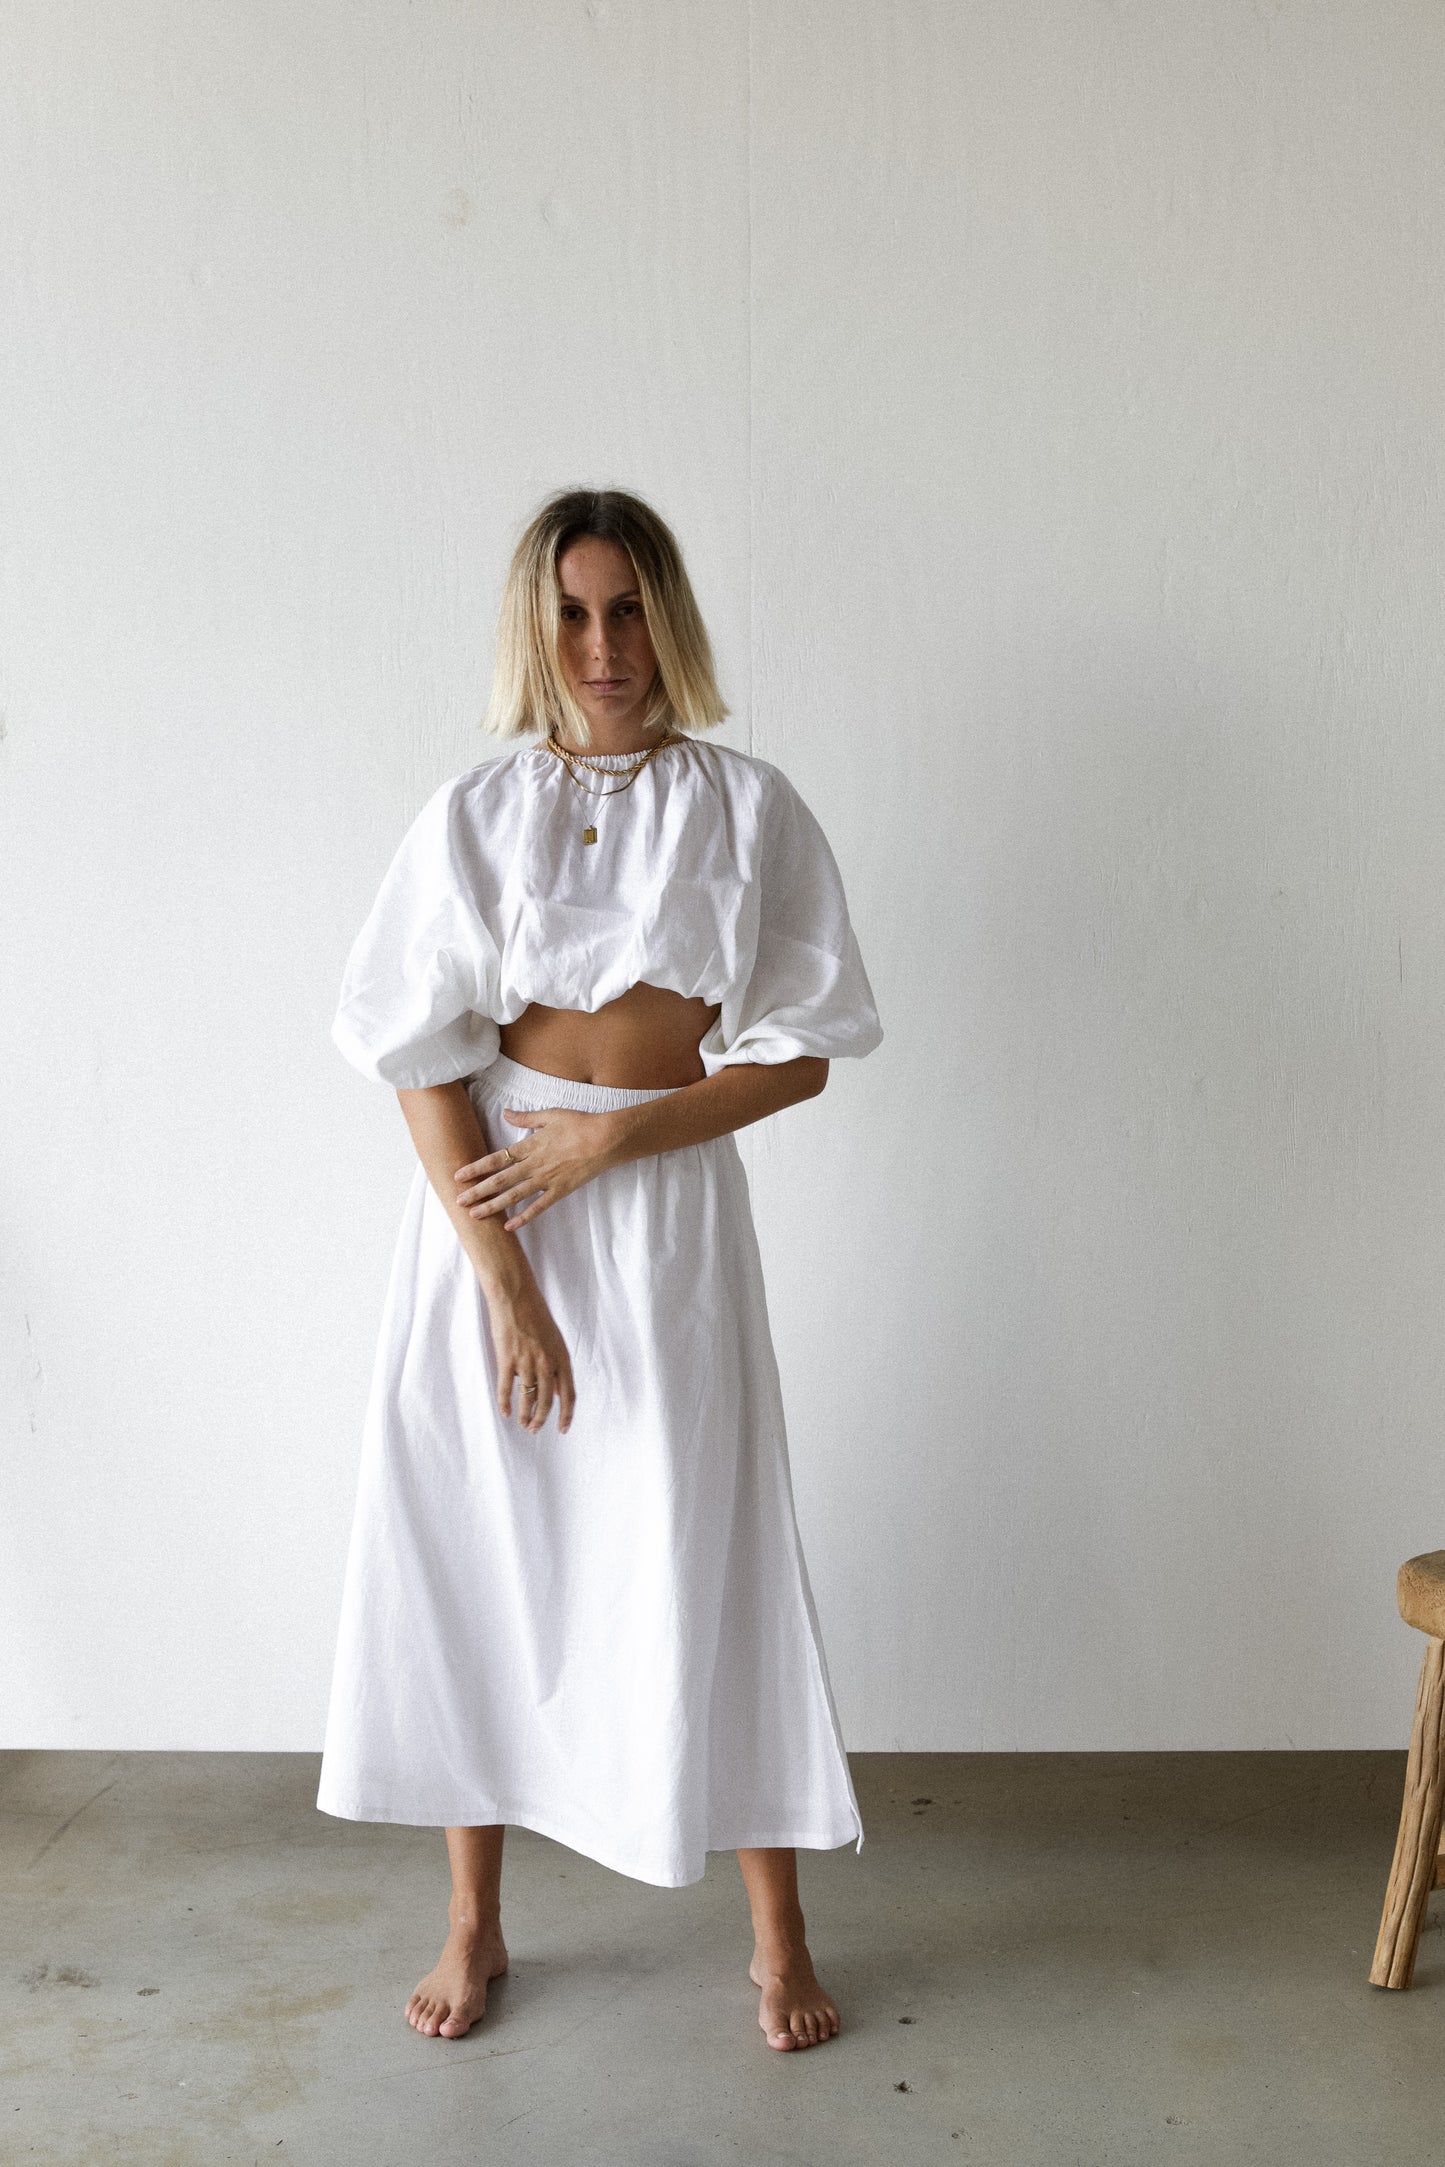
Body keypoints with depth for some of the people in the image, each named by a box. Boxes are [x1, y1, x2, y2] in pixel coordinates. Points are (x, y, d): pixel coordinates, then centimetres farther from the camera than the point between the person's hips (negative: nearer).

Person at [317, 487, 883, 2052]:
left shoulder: (748, 808, 0)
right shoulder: (471, 817, 1)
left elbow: (799, 1053, -1)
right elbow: (423, 1061, -5)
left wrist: (612, 1135, -13)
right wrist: (508, 1283, -12)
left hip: (667, 1208, -1)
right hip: (485, 1200, 1)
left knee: (707, 1562, 4)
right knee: (474, 1553, 8)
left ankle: (778, 1932, 24)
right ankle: (474, 1921, 28)